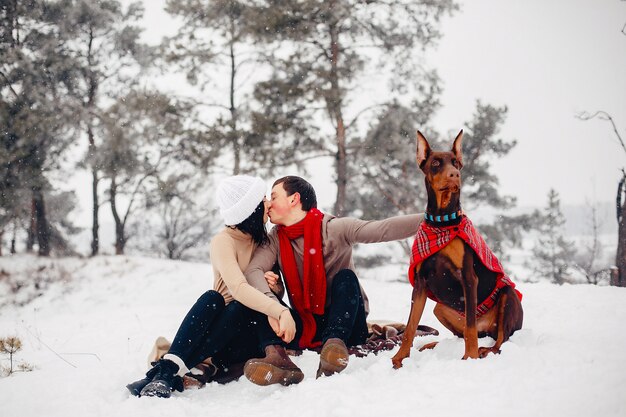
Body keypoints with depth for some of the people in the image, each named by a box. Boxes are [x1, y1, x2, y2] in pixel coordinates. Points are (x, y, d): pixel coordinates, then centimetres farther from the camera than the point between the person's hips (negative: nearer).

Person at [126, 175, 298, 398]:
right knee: (212, 299, -34)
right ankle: (168, 367, -48)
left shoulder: (263, 239, 7)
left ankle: (173, 371, -45)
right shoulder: (223, 241, -11)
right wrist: (280, 311, -42)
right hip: (219, 322, -3)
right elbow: (238, 288, -29)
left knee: (238, 308, -32)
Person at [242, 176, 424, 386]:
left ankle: (335, 343, -46)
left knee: (345, 277, -26)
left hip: (344, 322, -3)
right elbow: (253, 271, -17)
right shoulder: (276, 239, 0)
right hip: (306, 328, 3)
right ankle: (276, 356, -42)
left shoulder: (334, 228, -12)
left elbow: (384, 229, -26)